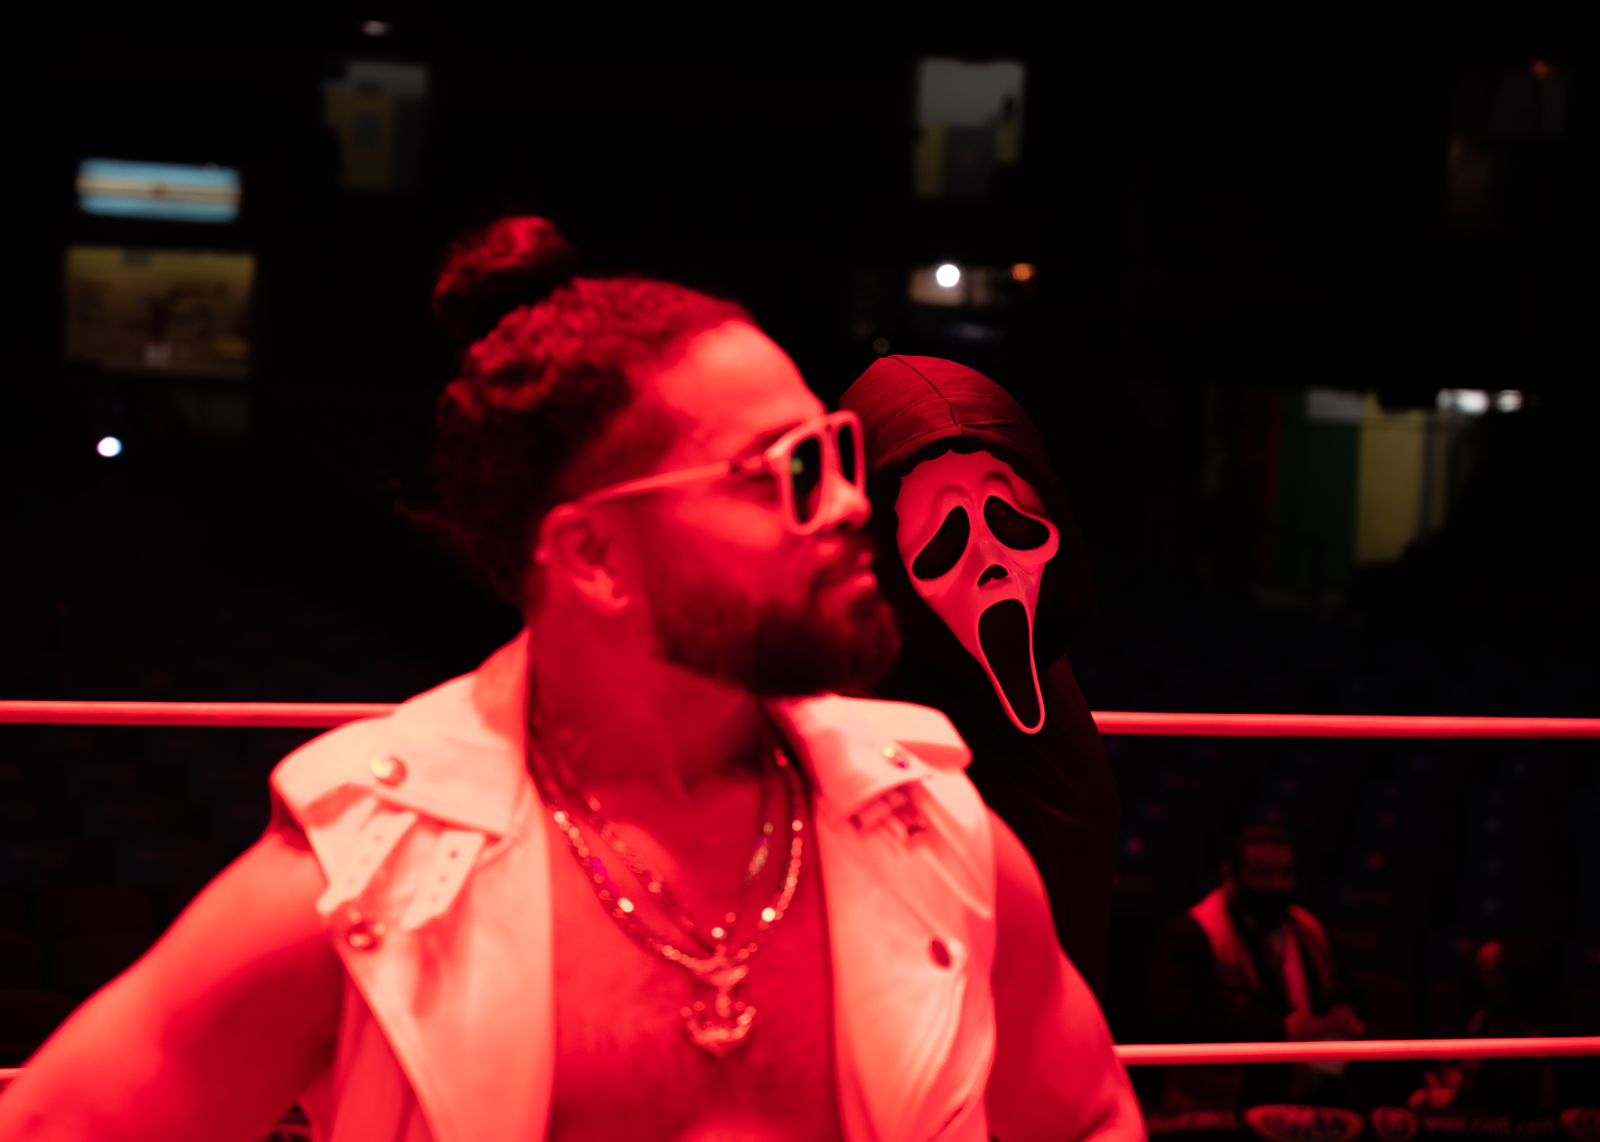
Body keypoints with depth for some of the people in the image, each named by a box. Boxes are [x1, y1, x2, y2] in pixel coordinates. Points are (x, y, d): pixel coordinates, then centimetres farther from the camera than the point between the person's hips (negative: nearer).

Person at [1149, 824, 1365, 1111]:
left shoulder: (1310, 931, 19)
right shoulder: (1189, 935, -3)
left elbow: (1339, 1001, 28)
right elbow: (1176, 1017, -16)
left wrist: (1344, 1021, 2)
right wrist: (1280, 1029, -18)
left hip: (1312, 1106, 6)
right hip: (1222, 1110, -6)